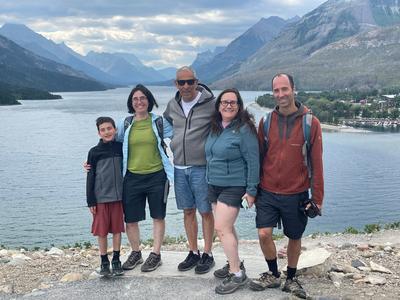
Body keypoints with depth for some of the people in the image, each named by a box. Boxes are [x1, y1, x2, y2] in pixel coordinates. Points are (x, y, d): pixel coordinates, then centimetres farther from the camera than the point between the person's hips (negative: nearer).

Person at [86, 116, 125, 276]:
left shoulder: (121, 148, 2)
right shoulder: (94, 152, -1)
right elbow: (90, 177, 0)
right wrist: (91, 201, -3)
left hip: (118, 196, 1)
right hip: (101, 198, -1)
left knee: (117, 229, 7)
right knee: (102, 231, 4)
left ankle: (116, 260, 19)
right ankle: (104, 262, 16)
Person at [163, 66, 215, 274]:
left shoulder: (210, 103, -9)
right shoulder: (173, 105, 7)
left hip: (201, 167, -5)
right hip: (179, 167, 5)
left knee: (205, 211, 3)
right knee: (188, 211, 12)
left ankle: (207, 255, 15)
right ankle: (193, 253, 24)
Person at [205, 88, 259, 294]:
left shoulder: (244, 130, -14)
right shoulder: (215, 128, 9)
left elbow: (253, 161, -14)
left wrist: (251, 190, -15)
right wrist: (209, 181, 16)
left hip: (233, 186, -7)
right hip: (214, 185, 7)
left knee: (222, 228, -11)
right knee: (226, 227, 15)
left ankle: (237, 274, 0)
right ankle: (234, 263, 31)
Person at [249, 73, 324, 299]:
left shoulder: (311, 123, -8)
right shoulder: (266, 121, 0)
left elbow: (316, 163, -6)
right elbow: (259, 156, 7)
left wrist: (317, 198, -5)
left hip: (296, 194, -1)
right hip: (267, 193, 2)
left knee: (295, 237, 11)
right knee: (264, 234, -6)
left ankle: (291, 279, 33)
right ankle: (273, 275, 19)